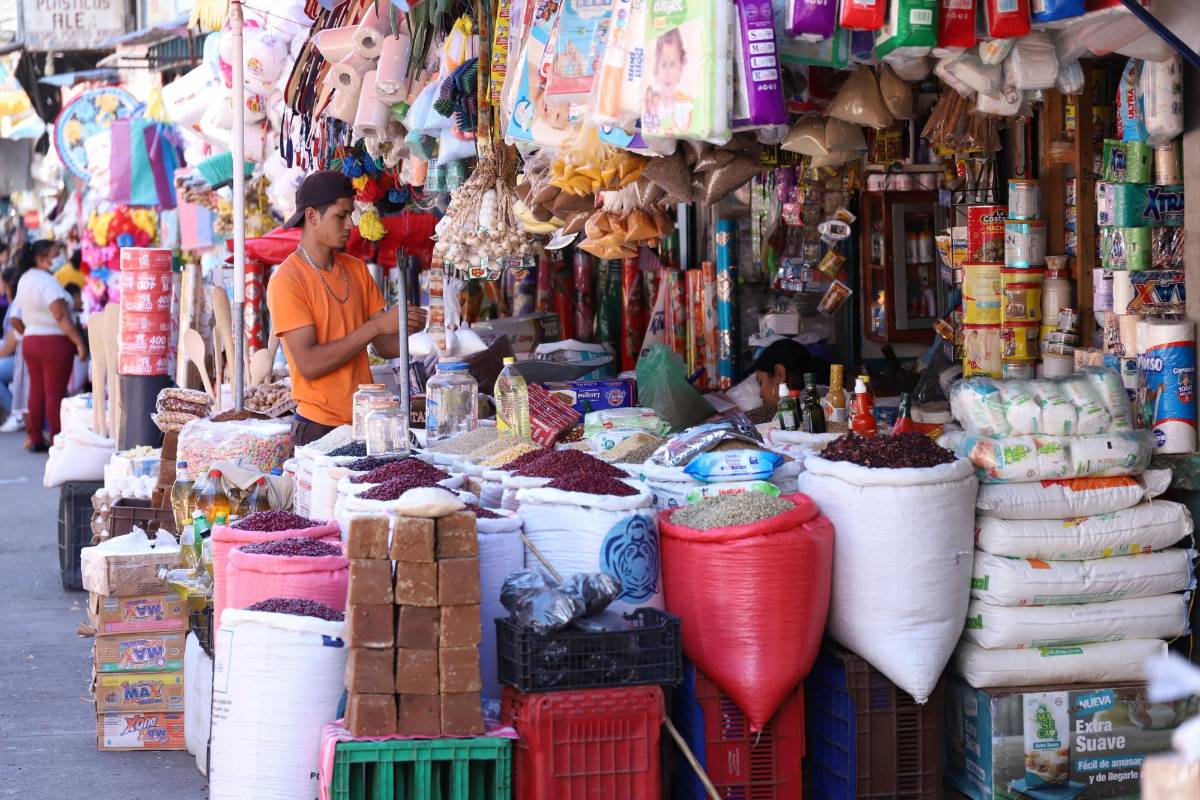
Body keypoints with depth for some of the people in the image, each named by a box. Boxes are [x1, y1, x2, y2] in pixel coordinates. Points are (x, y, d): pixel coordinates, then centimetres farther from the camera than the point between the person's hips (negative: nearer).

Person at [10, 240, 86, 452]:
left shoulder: (24, 280, 12)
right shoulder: (47, 281, -16)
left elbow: (16, 320, 15)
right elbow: (61, 317, -23)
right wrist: (79, 342, -23)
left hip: (30, 342, 8)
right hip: (54, 342, -8)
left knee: (36, 391, 13)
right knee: (55, 393, -3)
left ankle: (35, 439, 16)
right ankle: (57, 441, -1)